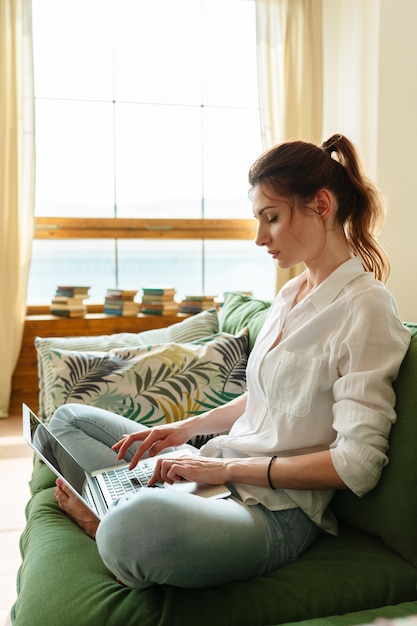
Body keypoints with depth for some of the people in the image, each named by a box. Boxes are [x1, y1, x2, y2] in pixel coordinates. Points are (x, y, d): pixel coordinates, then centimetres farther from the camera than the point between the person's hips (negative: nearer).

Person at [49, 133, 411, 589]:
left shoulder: (365, 308, -15)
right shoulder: (292, 294, 13)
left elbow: (358, 464, -20)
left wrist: (229, 467, -17)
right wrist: (190, 427, 7)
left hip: (277, 510, -9)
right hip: (223, 473, 9)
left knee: (137, 527, -39)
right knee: (69, 419, 14)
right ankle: (118, 521, -9)